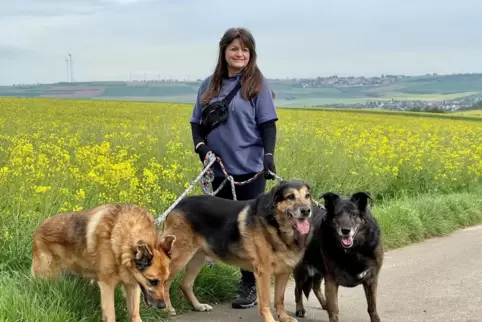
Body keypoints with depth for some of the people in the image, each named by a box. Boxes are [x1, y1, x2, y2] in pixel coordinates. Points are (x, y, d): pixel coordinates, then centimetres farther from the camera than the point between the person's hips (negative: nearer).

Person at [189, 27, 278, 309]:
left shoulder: (257, 84, -2)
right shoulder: (209, 85, 10)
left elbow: (268, 125, -6)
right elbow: (197, 122, 12)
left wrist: (269, 156, -19)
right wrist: (200, 146, -7)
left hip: (249, 170, -5)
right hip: (219, 170, 5)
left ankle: (251, 286, 10)